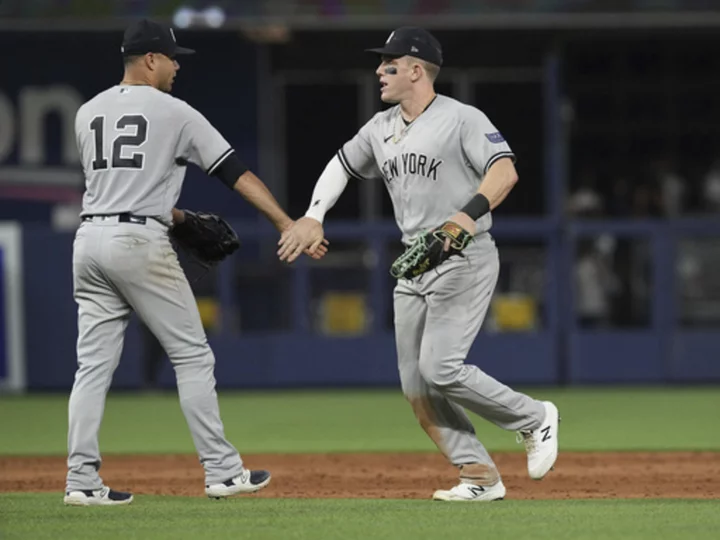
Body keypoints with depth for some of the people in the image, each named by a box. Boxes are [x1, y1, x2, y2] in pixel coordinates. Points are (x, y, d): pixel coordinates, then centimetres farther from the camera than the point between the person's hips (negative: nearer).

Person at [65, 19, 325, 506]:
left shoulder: (88, 113, 14)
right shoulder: (174, 112, -2)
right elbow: (236, 173, -5)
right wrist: (287, 223, -7)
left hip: (90, 240, 6)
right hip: (140, 242, -6)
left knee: (94, 364, 6)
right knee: (192, 356, 3)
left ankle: (82, 480, 0)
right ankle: (221, 471, 3)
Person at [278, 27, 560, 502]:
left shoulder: (462, 119, -10)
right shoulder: (380, 128, 12)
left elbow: (504, 170, -22)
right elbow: (343, 165, 26)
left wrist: (469, 214, -37)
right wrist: (314, 217, 12)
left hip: (465, 260, -8)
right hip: (413, 263, 8)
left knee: (440, 368, -18)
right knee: (417, 386, 1)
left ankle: (533, 418, 1)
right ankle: (480, 477, 4)